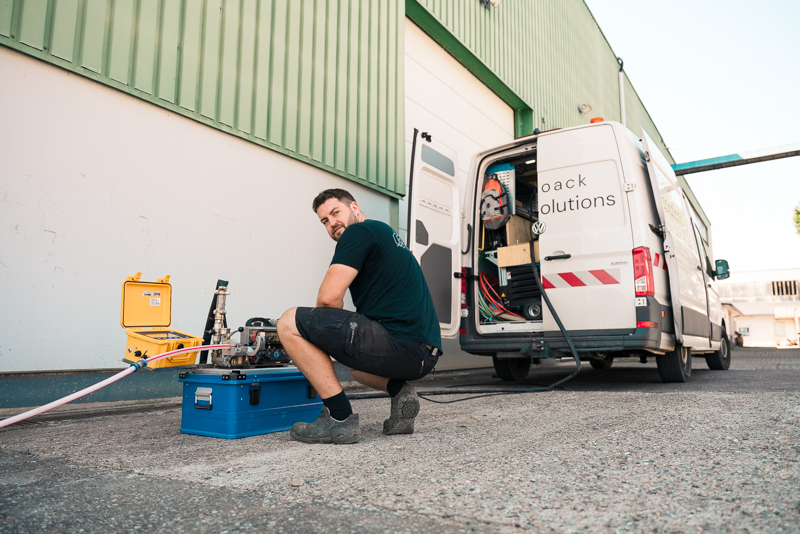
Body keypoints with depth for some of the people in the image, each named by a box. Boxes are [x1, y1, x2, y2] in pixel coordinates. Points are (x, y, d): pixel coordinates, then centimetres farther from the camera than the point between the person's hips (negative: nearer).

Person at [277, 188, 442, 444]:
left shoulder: (359, 231, -3)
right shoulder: (386, 235, 26)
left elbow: (329, 297, -13)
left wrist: (323, 334, 8)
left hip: (400, 344, -10)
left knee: (290, 322, -6)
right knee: (357, 363, 41)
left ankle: (339, 419, -7)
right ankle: (399, 391, 11)